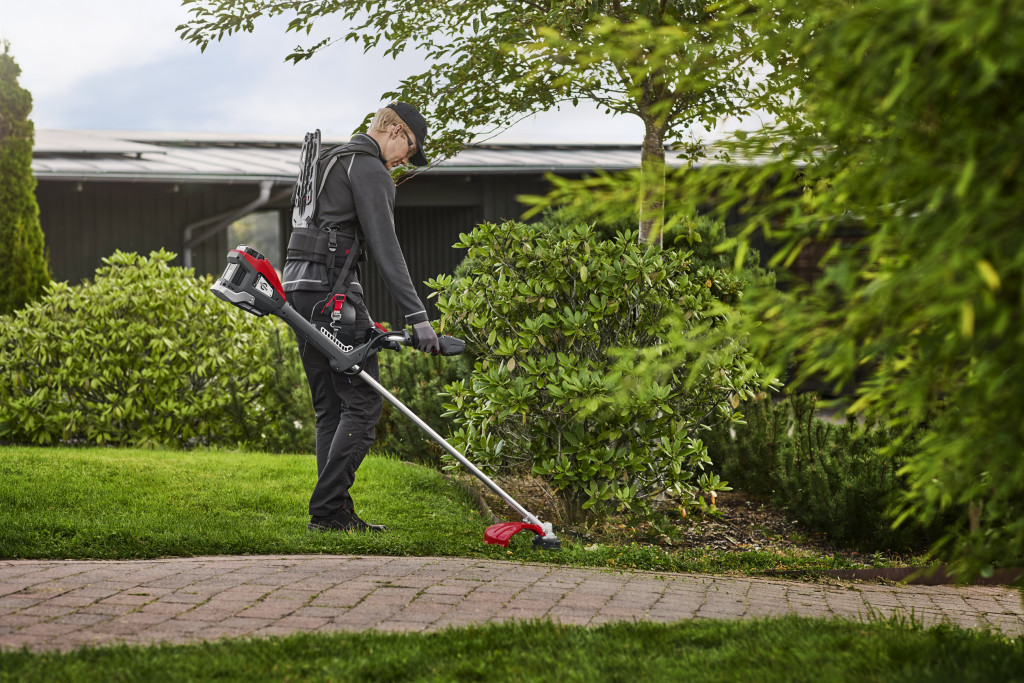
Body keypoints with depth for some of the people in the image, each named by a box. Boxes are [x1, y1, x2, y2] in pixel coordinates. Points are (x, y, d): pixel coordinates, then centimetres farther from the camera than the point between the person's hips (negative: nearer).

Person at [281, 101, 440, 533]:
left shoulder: (330, 161, 26)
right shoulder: (369, 169, -6)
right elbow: (384, 247, -15)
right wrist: (417, 315, -19)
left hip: (298, 287, 10)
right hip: (332, 291, -10)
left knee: (330, 407, 10)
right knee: (363, 402, -7)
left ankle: (333, 513, 9)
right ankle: (328, 509, -11)